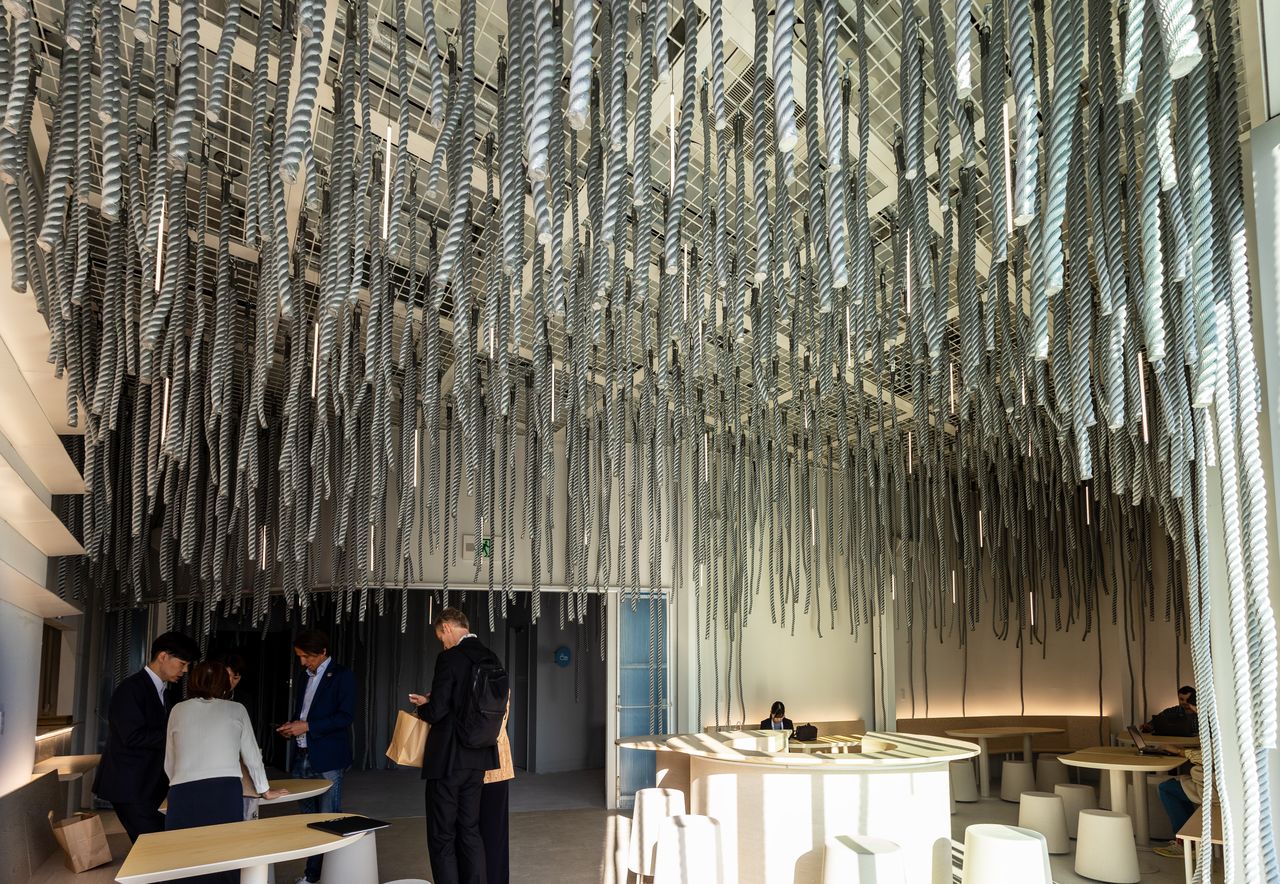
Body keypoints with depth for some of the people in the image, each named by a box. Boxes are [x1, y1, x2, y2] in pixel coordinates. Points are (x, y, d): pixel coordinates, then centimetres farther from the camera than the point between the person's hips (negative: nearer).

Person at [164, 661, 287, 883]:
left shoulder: (178, 710, 16)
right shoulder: (236, 710, 14)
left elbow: (169, 764, 23)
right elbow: (251, 756, 19)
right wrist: (264, 789, 34)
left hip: (183, 795, 1)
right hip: (225, 793, -1)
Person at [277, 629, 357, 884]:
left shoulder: (342, 675, -7)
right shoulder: (307, 677, 15)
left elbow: (346, 716, -16)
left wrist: (307, 726, -19)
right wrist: (292, 727, 3)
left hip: (327, 760, -7)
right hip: (302, 758, 7)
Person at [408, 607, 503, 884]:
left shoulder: (450, 658, -17)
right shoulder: (490, 658, 5)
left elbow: (437, 711, -20)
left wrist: (423, 706, 4)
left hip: (448, 757, -7)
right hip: (478, 757, 7)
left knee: (442, 835, 3)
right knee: (470, 830, 16)